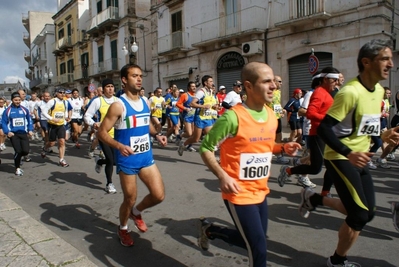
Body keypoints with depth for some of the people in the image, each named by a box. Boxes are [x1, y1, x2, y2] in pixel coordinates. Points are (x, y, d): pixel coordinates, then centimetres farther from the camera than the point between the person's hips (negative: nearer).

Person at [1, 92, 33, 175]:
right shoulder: (7, 111, -2)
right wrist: (7, 132, -11)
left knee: (26, 151, -6)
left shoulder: (24, 109, 4)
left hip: (23, 133, 3)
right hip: (13, 134, -3)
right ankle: (17, 169, 12)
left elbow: (29, 120, 15)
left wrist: (30, 130, 5)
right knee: (18, 151, -9)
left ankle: (17, 158, 31)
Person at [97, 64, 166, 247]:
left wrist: (156, 135, 2)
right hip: (127, 160, -6)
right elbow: (102, 132, -15)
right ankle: (122, 229, 38)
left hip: (146, 157, 6)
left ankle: (136, 212, 33)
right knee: (130, 199, 8)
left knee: (159, 195, 2)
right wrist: (119, 146, -31)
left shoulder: (145, 102, 6)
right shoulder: (118, 106, -15)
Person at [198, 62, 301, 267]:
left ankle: (209, 229, 40)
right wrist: (222, 176, -25)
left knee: (251, 241, 20)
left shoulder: (271, 115, 2)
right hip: (239, 194, -7)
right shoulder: (233, 117, -22)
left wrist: (283, 148, -2)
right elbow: (205, 148, -14)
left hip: (260, 192, 8)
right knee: (259, 249, -1)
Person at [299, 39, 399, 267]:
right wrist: (349, 154, -32)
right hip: (340, 159, -9)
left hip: (359, 159, 9)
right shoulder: (350, 92, -21)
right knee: (360, 214, -6)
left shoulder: (379, 91, 7)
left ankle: (314, 199, 27)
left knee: (366, 212, 11)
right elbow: (324, 129, -25)